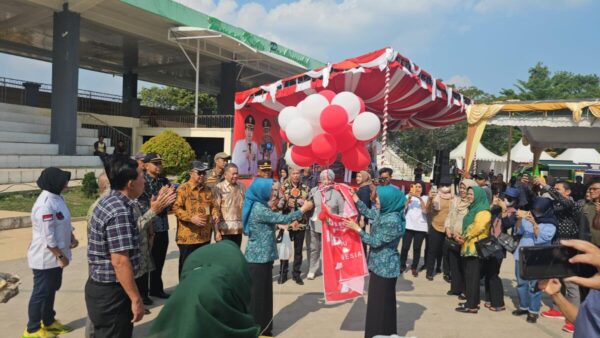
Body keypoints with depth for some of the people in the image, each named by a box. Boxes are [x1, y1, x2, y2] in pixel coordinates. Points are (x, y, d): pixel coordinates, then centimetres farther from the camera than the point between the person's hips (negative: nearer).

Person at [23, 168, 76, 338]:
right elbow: (48, 237, -25)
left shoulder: (57, 197, 4)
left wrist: (72, 238, 0)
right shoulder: (45, 204, -26)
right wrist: (61, 256, -19)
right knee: (41, 292, 6)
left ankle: (49, 321, 38)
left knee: (51, 289, 22)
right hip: (46, 258, -9)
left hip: (55, 256, 9)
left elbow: (64, 223, 15)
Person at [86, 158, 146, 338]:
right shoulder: (120, 212, -24)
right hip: (111, 292, -10)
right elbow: (120, 261, -26)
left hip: (100, 286, 10)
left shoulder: (108, 202, 7)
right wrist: (136, 299, -22)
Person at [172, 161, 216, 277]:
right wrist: (191, 218, -25)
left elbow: (213, 206, 20)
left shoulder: (208, 190, 13)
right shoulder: (183, 189, -8)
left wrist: (215, 214, -2)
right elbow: (176, 208, -15)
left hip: (205, 236, 6)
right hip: (187, 236, -6)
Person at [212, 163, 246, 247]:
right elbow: (215, 210, -10)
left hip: (238, 230, 5)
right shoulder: (219, 188, -8)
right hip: (224, 230, -5)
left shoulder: (241, 187, 8)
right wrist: (216, 231, -13)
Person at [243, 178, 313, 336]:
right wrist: (303, 209, -10)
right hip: (259, 258, -9)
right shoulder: (259, 209, -21)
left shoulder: (259, 206, 10)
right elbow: (283, 219, -21)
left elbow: (274, 220, 17)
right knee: (258, 293, 1)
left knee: (263, 292, 15)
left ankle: (262, 328, 25)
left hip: (261, 256, 9)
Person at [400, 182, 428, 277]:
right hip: (408, 226, 1)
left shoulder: (425, 198, 4)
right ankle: (402, 265, 12)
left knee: (417, 248, 1)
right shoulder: (408, 196, 8)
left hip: (421, 227, -1)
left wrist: (420, 198, -21)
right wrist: (409, 198, -14)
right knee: (405, 247, -3)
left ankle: (414, 267, 13)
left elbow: (425, 210, -11)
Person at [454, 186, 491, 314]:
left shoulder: (483, 211, -11)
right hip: (468, 247, 9)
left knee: (473, 276, -6)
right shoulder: (473, 208, 19)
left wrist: (464, 237, -12)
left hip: (475, 247, -9)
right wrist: (462, 236, 4)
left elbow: (477, 227, -23)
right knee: (468, 275, 12)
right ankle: (472, 301, 20)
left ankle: (472, 305, -2)